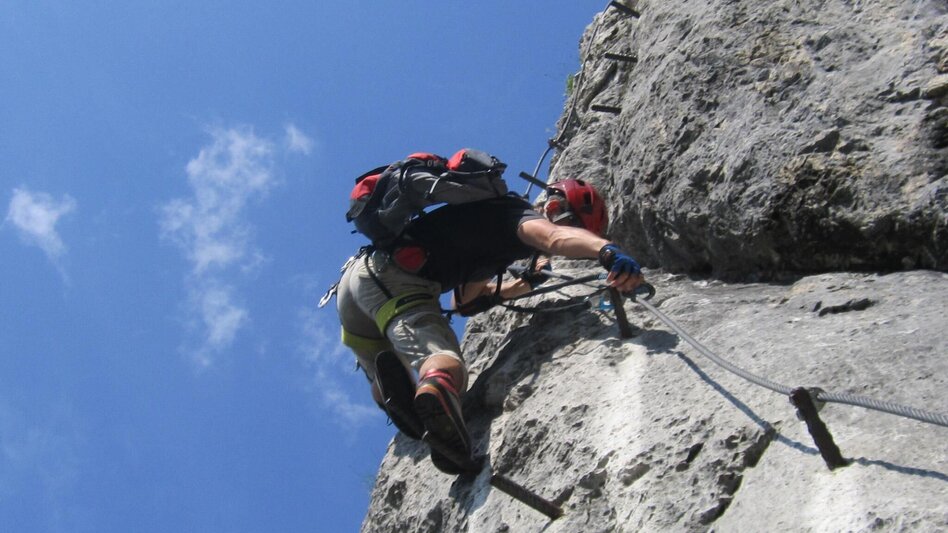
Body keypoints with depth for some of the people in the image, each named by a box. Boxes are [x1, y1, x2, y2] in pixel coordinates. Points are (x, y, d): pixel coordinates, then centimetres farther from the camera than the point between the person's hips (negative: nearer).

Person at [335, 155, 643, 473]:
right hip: (396, 281, -9)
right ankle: (437, 388, -60)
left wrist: (519, 287, 31)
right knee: (447, 365, -27)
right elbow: (555, 237, -25)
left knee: (388, 388, 24)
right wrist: (608, 251, -42)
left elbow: (466, 297, 33)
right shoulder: (516, 212, 0)